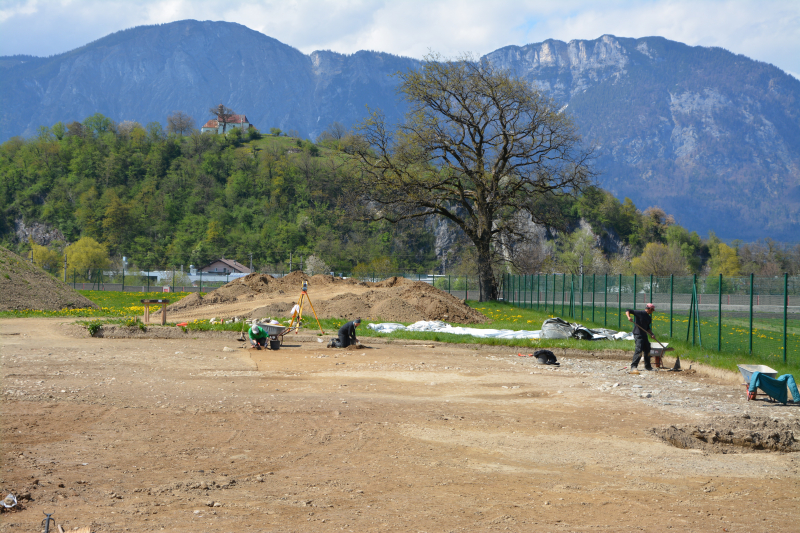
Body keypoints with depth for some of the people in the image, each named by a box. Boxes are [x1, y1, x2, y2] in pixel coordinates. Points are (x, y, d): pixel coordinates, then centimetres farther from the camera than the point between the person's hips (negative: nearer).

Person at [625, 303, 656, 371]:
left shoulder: (649, 318, 17)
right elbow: (627, 310, -8)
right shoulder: (639, 313, -7)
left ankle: (647, 366, 27)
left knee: (647, 350, 13)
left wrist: (651, 334, 8)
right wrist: (629, 317, -26)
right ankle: (633, 366, -16)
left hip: (644, 335, 9)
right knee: (639, 350, -18)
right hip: (638, 335, -9)